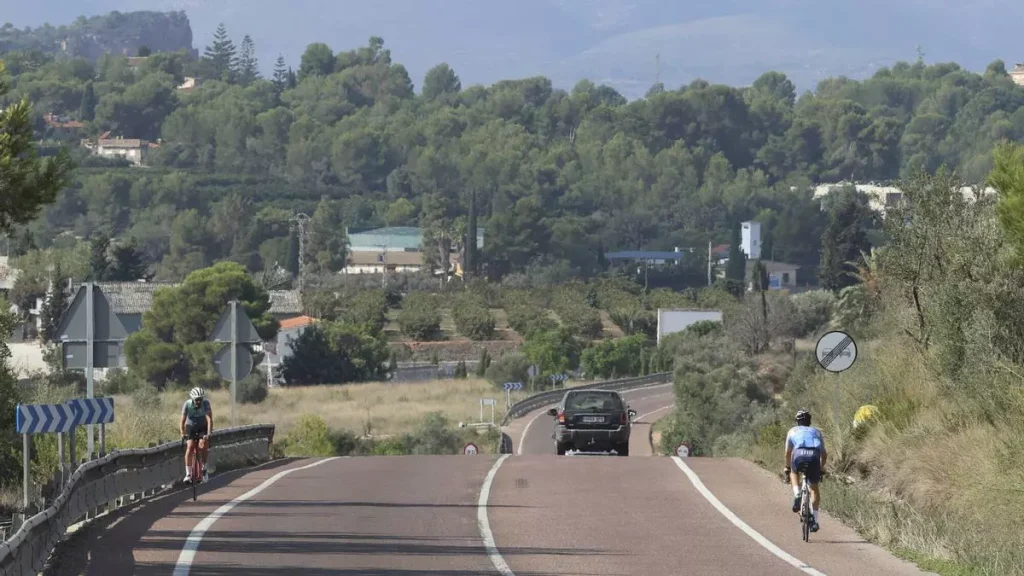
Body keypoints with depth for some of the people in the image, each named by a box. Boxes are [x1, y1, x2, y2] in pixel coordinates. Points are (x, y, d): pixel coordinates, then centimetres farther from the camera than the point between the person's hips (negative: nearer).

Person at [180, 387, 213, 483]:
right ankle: (188, 474, -20)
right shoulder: (187, 404, -23)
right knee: (190, 447, -19)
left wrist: (209, 434, -43)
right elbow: (183, 420, -25)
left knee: (203, 446, -22)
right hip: (191, 427, 0)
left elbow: (209, 419, -32)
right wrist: (182, 434, -38)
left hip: (203, 428, 0)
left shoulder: (205, 403, -25)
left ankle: (204, 469, -2)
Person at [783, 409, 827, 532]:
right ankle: (815, 521, 11)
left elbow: (788, 452, 35)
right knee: (814, 488, 16)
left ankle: (797, 495, 6)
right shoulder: (817, 432, 33)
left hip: (799, 454, -1)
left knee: (794, 473, 33)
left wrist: (787, 467, 49)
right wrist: (821, 468, 47)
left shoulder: (793, 431, 31)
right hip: (814, 456, 1)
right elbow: (824, 454, 32)